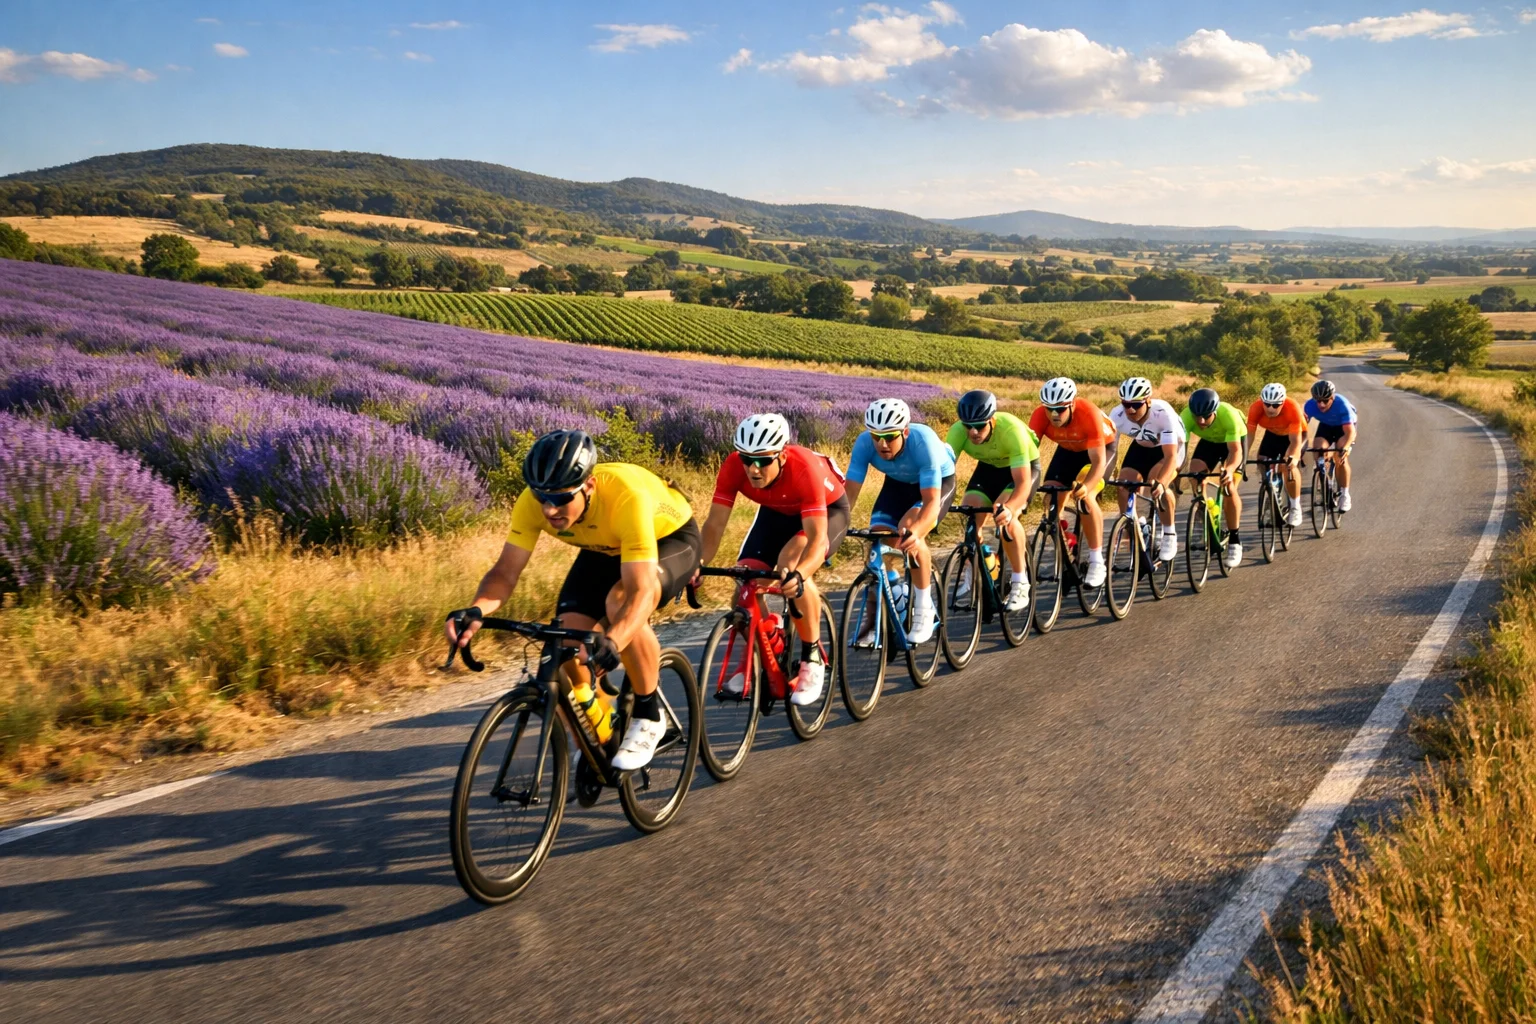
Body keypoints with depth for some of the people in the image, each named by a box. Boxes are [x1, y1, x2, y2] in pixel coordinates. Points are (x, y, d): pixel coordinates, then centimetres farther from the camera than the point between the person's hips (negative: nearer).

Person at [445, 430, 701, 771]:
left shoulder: (626, 497, -42)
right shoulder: (533, 502, -27)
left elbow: (640, 590, -45)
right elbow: (506, 571, -24)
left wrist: (611, 642, -63)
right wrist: (475, 610, -45)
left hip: (670, 539, -5)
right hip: (605, 548, 5)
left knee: (620, 603, -35)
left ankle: (648, 717, -13)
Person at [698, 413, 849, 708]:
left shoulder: (804, 468, -40)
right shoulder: (733, 467, -29)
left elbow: (817, 537, -44)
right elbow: (714, 523, -27)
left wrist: (798, 574, -62)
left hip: (827, 509, -5)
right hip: (776, 512, 5)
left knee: (791, 570, -32)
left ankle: (812, 659, -14)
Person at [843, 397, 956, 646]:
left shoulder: (923, 442, -39)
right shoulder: (864, 443, -29)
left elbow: (931, 501, -44)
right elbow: (850, 492, -29)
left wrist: (915, 531, -63)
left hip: (938, 482, -4)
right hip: (898, 483, 4)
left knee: (909, 536, -31)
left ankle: (924, 610, -13)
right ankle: (875, 624, 3)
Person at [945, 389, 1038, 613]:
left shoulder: (1011, 429, -39)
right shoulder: (958, 430, -28)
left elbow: (1023, 481, -42)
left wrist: (1009, 507, -62)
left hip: (1024, 467, -4)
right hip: (989, 467, 4)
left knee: (1004, 516, -30)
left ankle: (1020, 582, -14)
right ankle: (970, 574, 5)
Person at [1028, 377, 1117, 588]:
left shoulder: (1089, 414, -38)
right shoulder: (1040, 415, -29)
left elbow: (1099, 461, -39)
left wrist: (1086, 486, -57)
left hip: (1101, 447, -4)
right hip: (1068, 449, 4)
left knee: (1084, 497, -27)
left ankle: (1097, 562, -17)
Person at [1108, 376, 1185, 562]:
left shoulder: (1163, 413, -38)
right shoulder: (1117, 415, -29)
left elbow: (1170, 456, -43)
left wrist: (1160, 483, -59)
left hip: (1171, 446, -4)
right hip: (1141, 447, 4)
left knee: (1157, 486, -30)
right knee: (1124, 488, -16)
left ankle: (1170, 534, -9)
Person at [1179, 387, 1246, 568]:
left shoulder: (1229, 415, -40)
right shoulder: (1186, 417, -34)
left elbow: (1235, 450, -42)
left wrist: (1229, 469, -62)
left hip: (1235, 440, -3)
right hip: (1209, 441, 3)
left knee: (1228, 487, -18)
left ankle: (1234, 541, -4)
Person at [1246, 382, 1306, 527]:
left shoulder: (1293, 409, -39)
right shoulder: (1255, 409, -31)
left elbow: (1295, 441, -40)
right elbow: (1249, 435, -29)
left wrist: (1292, 457, -58)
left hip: (1295, 434, -4)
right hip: (1273, 434, 4)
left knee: (1290, 466, -25)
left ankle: (1295, 507, -13)